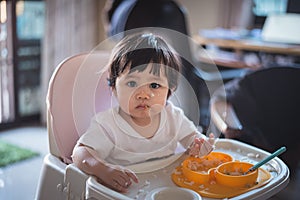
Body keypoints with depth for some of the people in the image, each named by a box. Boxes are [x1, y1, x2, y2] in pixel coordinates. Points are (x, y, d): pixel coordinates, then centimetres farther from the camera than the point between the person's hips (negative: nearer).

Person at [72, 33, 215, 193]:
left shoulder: (173, 116, -2)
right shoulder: (107, 125, -16)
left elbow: (190, 136, 13)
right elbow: (80, 153, -20)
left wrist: (196, 146, -12)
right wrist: (103, 170, -41)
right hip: (125, 192, -5)